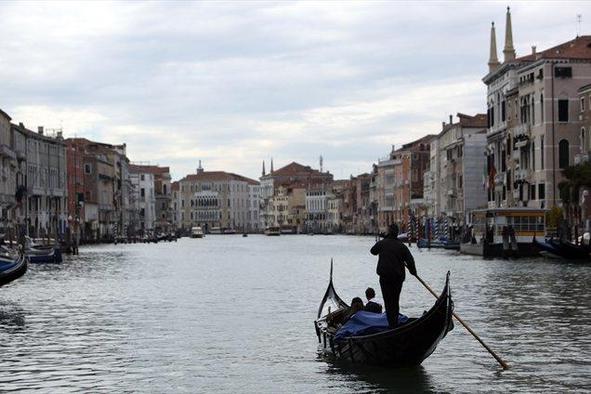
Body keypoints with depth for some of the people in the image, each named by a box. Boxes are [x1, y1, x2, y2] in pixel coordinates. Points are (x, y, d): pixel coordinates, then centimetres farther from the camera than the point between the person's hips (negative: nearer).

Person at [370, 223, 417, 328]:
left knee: (388, 301, -1)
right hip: (398, 277, 2)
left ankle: (392, 324, -9)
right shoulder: (401, 246, 0)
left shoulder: (381, 243, -2)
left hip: (385, 277, -2)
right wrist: (413, 271, 10)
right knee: (395, 301, 14)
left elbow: (373, 251, 18)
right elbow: (410, 260, -4)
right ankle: (395, 323, 16)